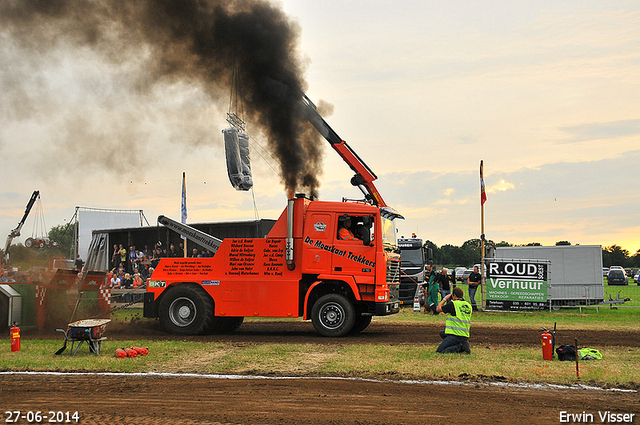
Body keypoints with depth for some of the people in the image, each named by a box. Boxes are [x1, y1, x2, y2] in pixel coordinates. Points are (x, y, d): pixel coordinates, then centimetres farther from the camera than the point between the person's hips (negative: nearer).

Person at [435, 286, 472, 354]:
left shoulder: (453, 304, -10)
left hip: (455, 335, -8)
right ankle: (462, 343, 9)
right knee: (442, 333, 28)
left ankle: (460, 346, -14)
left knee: (439, 351, -4)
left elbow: (438, 309, 3)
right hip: (465, 336, 8)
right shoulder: (469, 306, 12)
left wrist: (445, 299, 13)